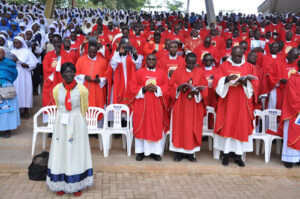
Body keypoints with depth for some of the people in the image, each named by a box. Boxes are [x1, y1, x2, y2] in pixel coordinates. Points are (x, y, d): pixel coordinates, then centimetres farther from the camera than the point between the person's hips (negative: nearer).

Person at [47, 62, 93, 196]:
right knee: (61, 151, 8)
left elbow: (84, 107, 3)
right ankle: (60, 183, 18)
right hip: (61, 123, 2)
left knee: (76, 151, 5)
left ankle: (77, 184, 15)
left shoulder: (82, 89, -10)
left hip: (77, 123, -2)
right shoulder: (57, 89, -3)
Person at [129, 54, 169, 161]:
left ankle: (155, 151, 7)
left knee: (157, 127, -1)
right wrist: (144, 88, -13)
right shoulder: (139, 72, 8)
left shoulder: (161, 73, 11)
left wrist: (156, 89, -13)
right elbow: (132, 86, 2)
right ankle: (141, 151, 8)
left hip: (157, 105, 1)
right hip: (142, 104, -1)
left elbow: (166, 87, 5)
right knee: (142, 127, -1)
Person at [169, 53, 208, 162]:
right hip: (180, 105, 0)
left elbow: (204, 89, 1)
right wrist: (180, 87, -18)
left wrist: (197, 91, -19)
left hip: (195, 106, 1)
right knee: (179, 127, 0)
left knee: (193, 128, 2)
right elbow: (172, 86, 2)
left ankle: (191, 152, 11)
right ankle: (179, 151, 8)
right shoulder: (178, 71, 4)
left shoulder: (201, 73, 5)